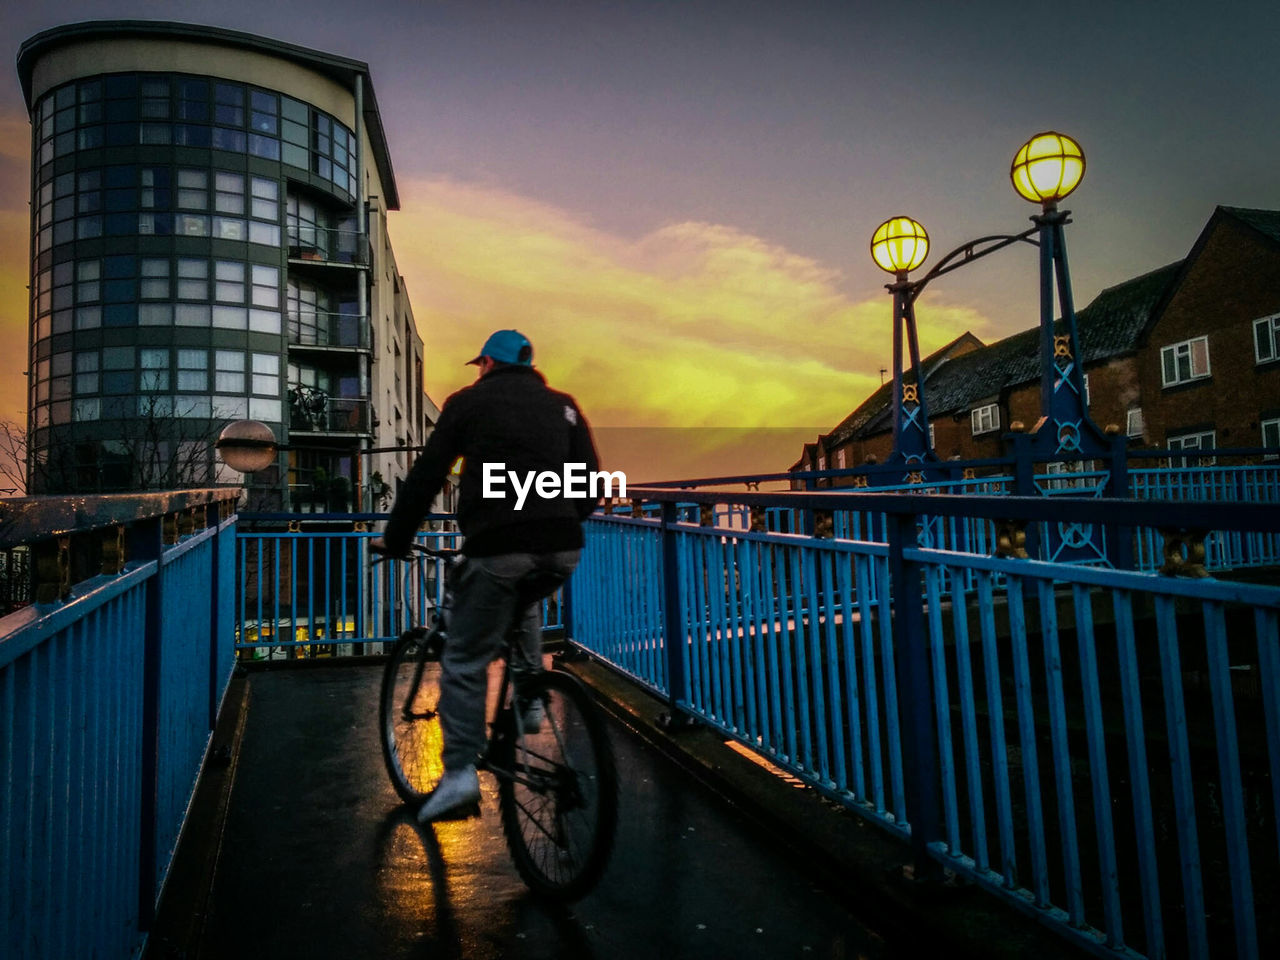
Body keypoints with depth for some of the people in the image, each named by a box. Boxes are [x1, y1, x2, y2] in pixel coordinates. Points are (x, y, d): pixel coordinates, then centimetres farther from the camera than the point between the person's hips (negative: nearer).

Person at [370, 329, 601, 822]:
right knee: (524, 606, 36)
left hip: (499, 545, -4)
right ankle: (529, 698, 28)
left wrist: (394, 538, 18)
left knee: (464, 661, 5)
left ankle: (460, 774, -2)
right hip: (562, 547, 5)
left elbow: (427, 474, 8)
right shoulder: (562, 405, 21)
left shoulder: (470, 400, 12)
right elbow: (591, 482, 18)